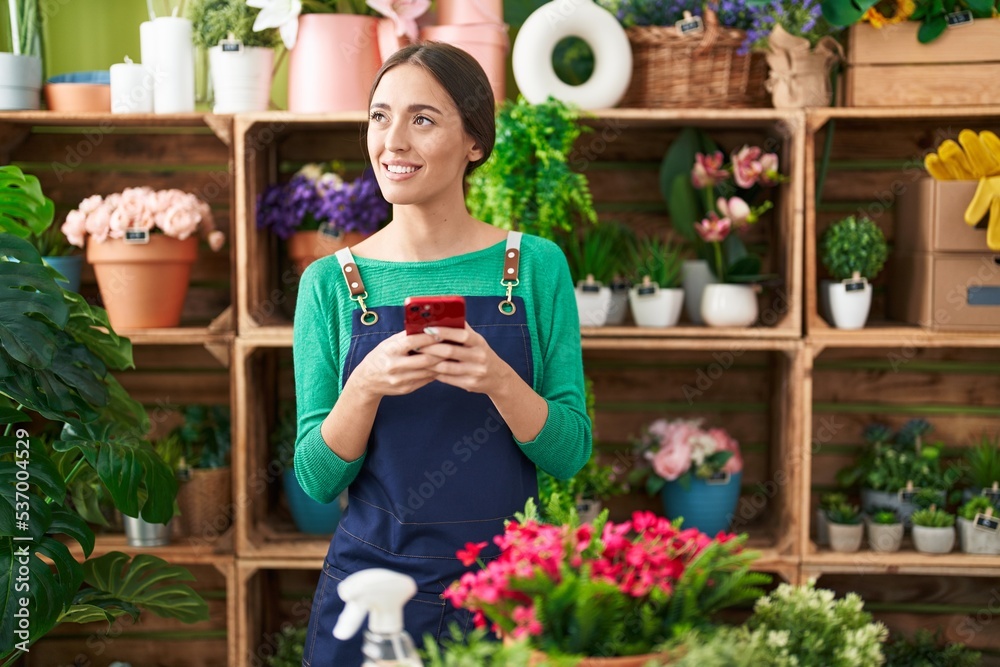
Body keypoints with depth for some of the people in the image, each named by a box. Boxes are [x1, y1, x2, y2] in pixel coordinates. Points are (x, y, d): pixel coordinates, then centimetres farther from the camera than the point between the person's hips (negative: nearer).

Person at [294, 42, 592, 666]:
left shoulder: (536, 265, -3)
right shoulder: (330, 282, -2)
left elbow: (570, 454, -4)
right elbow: (317, 478, -2)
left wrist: (497, 380, -22)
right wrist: (365, 387, -20)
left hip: (509, 580, 0)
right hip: (373, 580, 0)